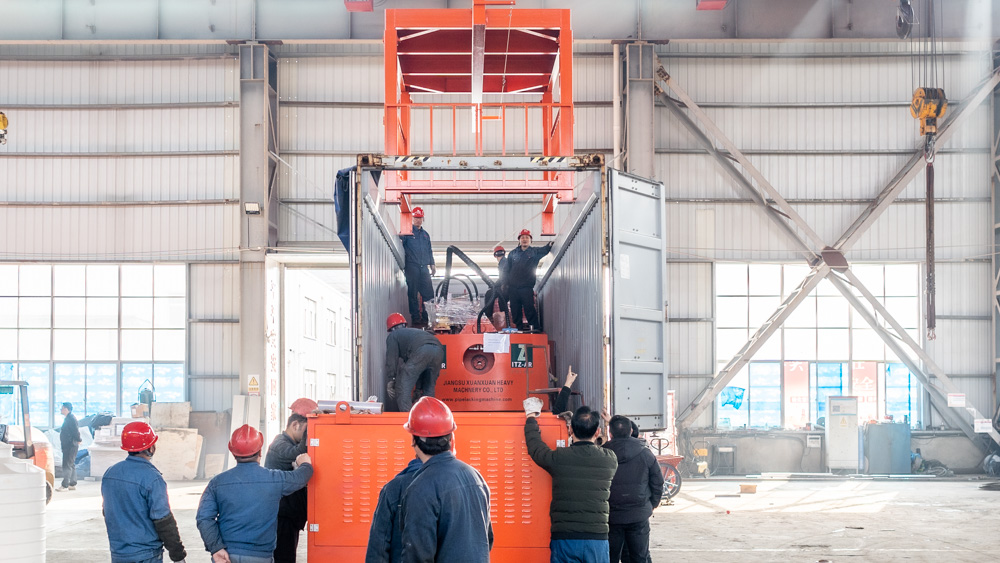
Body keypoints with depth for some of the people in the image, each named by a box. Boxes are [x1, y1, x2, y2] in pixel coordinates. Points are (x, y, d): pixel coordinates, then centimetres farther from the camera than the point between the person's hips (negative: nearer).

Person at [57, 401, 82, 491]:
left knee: (67, 465, -10)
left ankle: (65, 485, -10)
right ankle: (72, 484, 20)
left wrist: (78, 440, -10)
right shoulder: (68, 418, 16)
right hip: (68, 446, 11)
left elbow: (75, 431, -20)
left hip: (71, 446, -11)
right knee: (71, 465, 14)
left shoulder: (71, 419, -16)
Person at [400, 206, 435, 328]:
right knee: (413, 294, -4)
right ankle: (415, 318, 0)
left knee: (428, 293, -1)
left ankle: (425, 317, 6)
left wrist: (432, 264, 19)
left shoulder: (425, 235, 21)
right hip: (411, 267, -5)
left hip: (424, 268, 5)